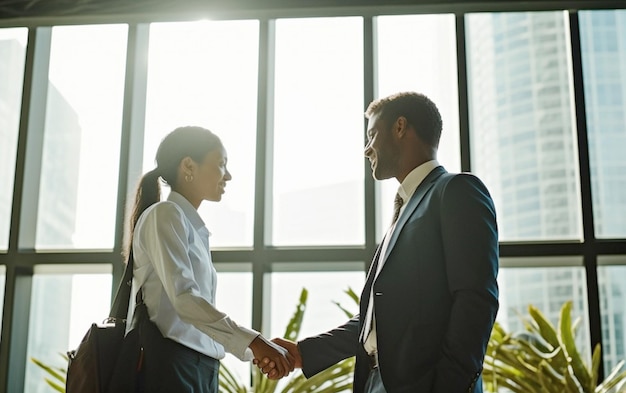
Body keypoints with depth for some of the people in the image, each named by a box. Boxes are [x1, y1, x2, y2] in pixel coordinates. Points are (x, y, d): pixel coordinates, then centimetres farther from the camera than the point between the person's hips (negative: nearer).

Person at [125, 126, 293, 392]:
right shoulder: (165, 215, -6)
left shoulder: (195, 229, 21)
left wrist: (258, 349, 8)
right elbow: (184, 297, -19)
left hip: (200, 368, 9)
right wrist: (252, 342, -23)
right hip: (170, 367, -9)